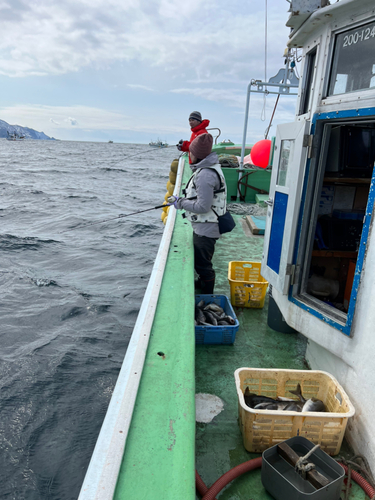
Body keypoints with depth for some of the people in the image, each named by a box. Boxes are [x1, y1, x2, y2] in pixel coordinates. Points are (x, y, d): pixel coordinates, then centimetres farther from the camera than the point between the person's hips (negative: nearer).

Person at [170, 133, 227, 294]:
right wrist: (181, 200, 11)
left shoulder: (205, 175, -26)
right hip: (202, 226, 11)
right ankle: (201, 283, 49)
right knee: (199, 260, 28)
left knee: (202, 264, 2)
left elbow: (203, 206, -27)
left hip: (205, 228, -11)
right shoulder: (209, 168, 7)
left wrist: (181, 203, -15)